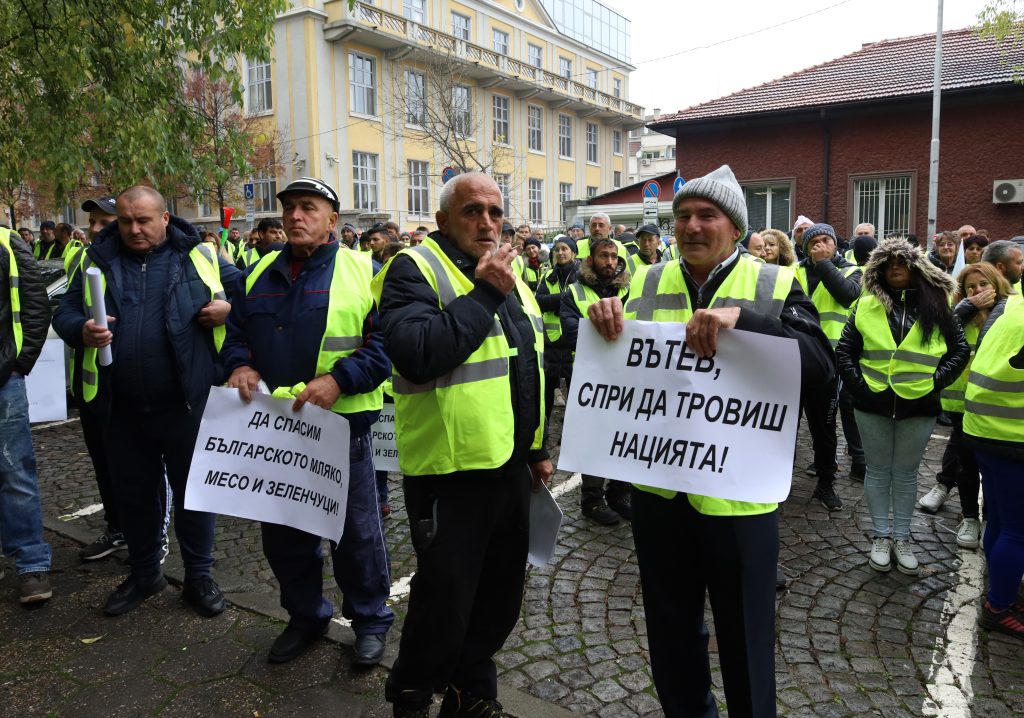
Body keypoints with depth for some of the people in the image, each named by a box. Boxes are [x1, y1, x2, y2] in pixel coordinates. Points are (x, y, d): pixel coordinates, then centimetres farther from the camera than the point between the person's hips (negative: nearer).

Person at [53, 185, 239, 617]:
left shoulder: (197, 257, 0)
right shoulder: (98, 260, 6)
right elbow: (64, 312, 10)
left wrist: (229, 306, -11)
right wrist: (82, 331, -12)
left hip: (185, 403, -3)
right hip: (123, 408, 3)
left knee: (192, 491, 8)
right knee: (133, 493, 16)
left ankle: (199, 577, 26)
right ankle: (143, 574, 36)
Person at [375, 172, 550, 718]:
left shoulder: (508, 277, 14)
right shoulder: (416, 270, -10)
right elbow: (416, 355, -28)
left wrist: (536, 448, 19)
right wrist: (485, 294, -24)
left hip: (509, 463, 8)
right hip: (450, 467, -8)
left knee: (501, 592, 18)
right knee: (446, 598, 4)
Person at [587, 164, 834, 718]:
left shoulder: (775, 286, -5)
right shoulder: (646, 283, 5)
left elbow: (820, 367, -19)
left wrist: (740, 316, -32)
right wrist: (603, 319, -12)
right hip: (658, 489, 4)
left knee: (745, 642, 15)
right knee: (670, 633, 22)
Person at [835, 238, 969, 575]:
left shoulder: (935, 306, 3)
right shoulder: (867, 306, 3)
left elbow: (960, 349, 6)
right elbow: (844, 350, 6)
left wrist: (936, 380, -3)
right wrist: (857, 382, -3)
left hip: (918, 406, 0)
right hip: (873, 404, 0)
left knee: (906, 473, 11)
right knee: (879, 471, 10)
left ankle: (902, 537, 24)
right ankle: (880, 536, 22)